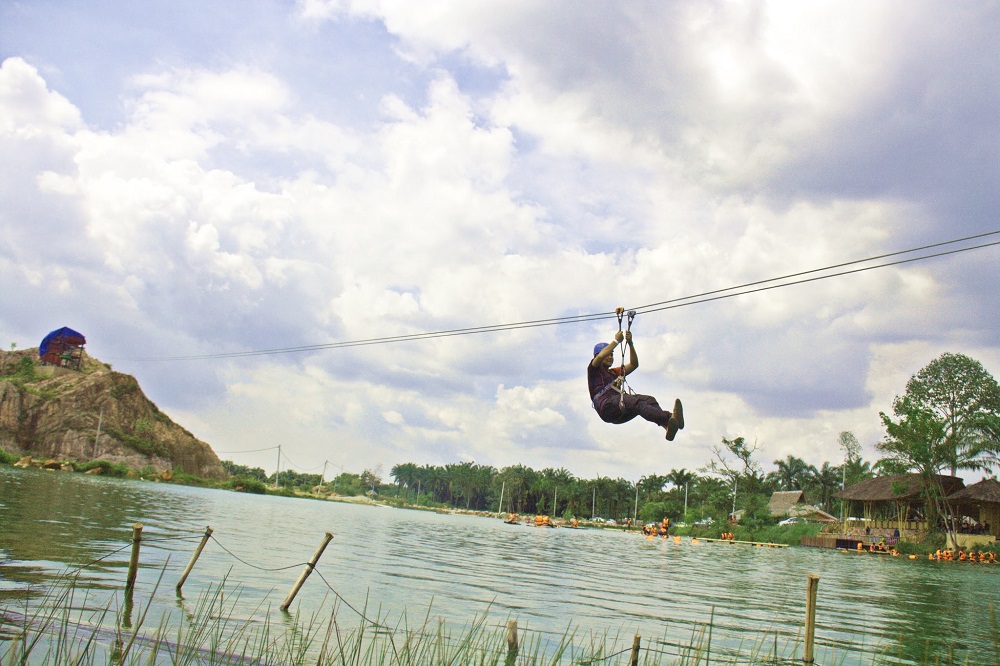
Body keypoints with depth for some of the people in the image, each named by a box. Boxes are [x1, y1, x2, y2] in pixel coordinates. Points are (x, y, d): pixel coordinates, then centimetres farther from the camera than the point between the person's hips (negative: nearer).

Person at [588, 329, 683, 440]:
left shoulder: (614, 372, 37)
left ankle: (667, 426, -51)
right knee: (635, 401, -34)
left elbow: (634, 364, 27)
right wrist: (616, 341, 4)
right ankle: (669, 418, -58)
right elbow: (601, 356, -5)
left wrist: (630, 343, 15)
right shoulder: (593, 370, 17)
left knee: (649, 400, -21)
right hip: (607, 407, -7)